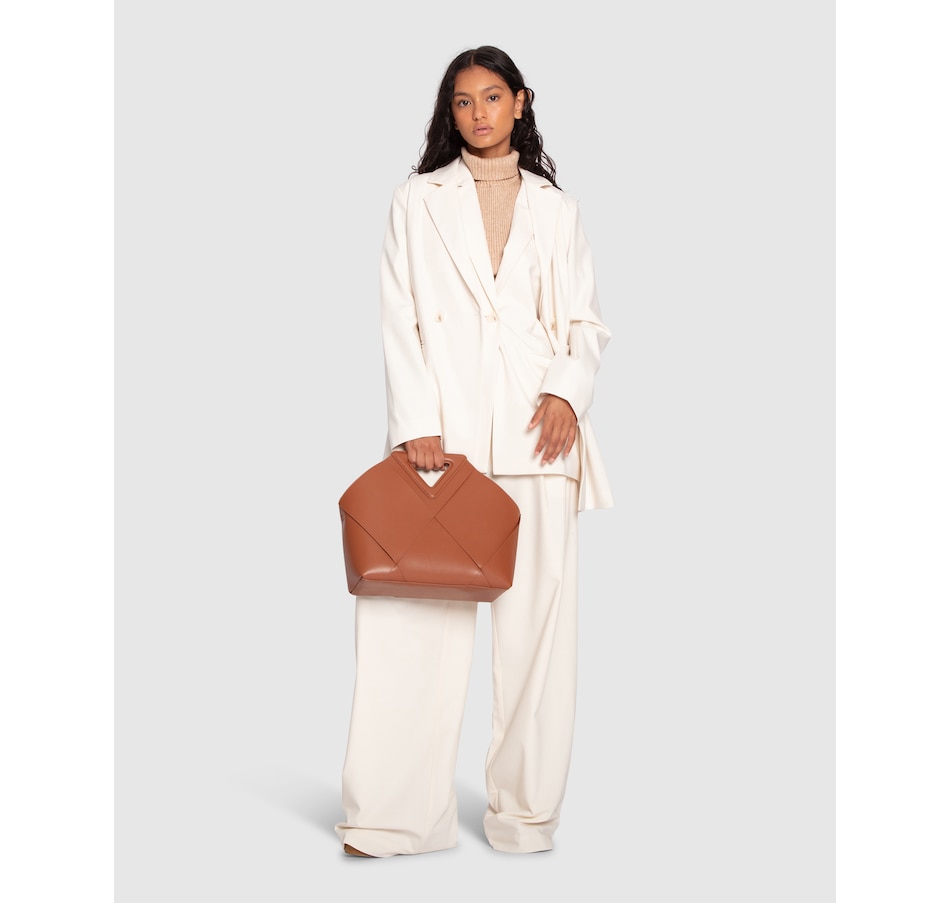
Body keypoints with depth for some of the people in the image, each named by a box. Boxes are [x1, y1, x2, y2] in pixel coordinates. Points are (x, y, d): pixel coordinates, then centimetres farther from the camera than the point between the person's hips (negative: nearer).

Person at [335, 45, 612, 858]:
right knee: (415, 614, -7)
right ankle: (393, 813, 0)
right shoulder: (418, 200, 13)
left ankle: (526, 811, 8)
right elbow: (401, 318, 5)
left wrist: (568, 391, -7)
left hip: (534, 432, 1)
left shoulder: (556, 209, 17)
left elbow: (585, 322, 13)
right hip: (444, 429, -1)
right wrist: (416, 421, -7)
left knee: (537, 618, 0)